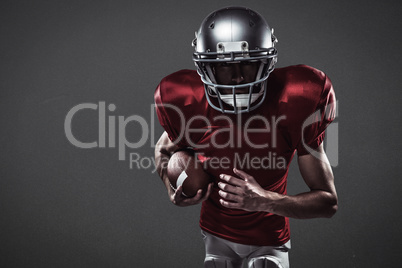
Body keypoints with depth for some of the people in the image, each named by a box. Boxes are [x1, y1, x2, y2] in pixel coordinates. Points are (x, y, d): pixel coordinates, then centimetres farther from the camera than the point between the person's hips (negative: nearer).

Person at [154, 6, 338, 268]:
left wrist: (265, 200, -31)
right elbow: (164, 150, 6)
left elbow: (329, 202, -17)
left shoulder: (293, 107, -23)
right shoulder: (188, 107, -19)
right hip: (216, 234, 2)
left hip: (268, 240, -1)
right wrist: (173, 189, -14)